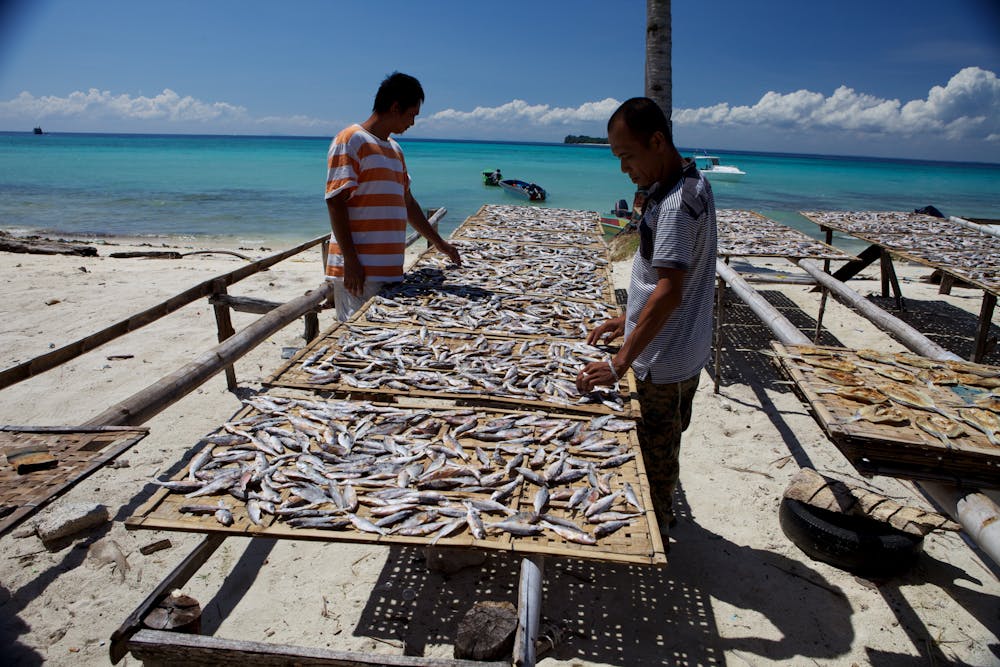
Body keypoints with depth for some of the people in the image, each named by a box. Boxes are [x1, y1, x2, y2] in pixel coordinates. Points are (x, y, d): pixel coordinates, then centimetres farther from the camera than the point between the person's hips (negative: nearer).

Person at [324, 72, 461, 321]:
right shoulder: (351, 140, -6)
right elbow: (335, 202, -13)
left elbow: (407, 202, 26)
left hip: (390, 269, 8)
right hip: (359, 270, -8)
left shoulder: (395, 149, 19)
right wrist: (350, 261, -18)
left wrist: (439, 242, 29)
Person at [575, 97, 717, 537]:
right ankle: (660, 517, 44)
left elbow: (670, 291, -32)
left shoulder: (677, 203, -25)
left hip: (665, 358, -10)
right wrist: (627, 319, 16)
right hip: (680, 350, 10)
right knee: (663, 444, 24)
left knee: (657, 451, 8)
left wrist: (620, 363, -32)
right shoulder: (689, 185, 7)